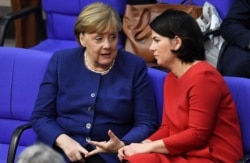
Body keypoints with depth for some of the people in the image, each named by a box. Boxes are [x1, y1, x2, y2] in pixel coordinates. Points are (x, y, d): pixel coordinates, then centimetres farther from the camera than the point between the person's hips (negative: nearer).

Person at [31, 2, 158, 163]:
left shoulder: (135, 66, 4)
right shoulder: (60, 61, 7)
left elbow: (147, 123, 3)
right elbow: (40, 116, 6)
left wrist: (122, 145, -16)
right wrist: (64, 141, -12)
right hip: (61, 150, 1)